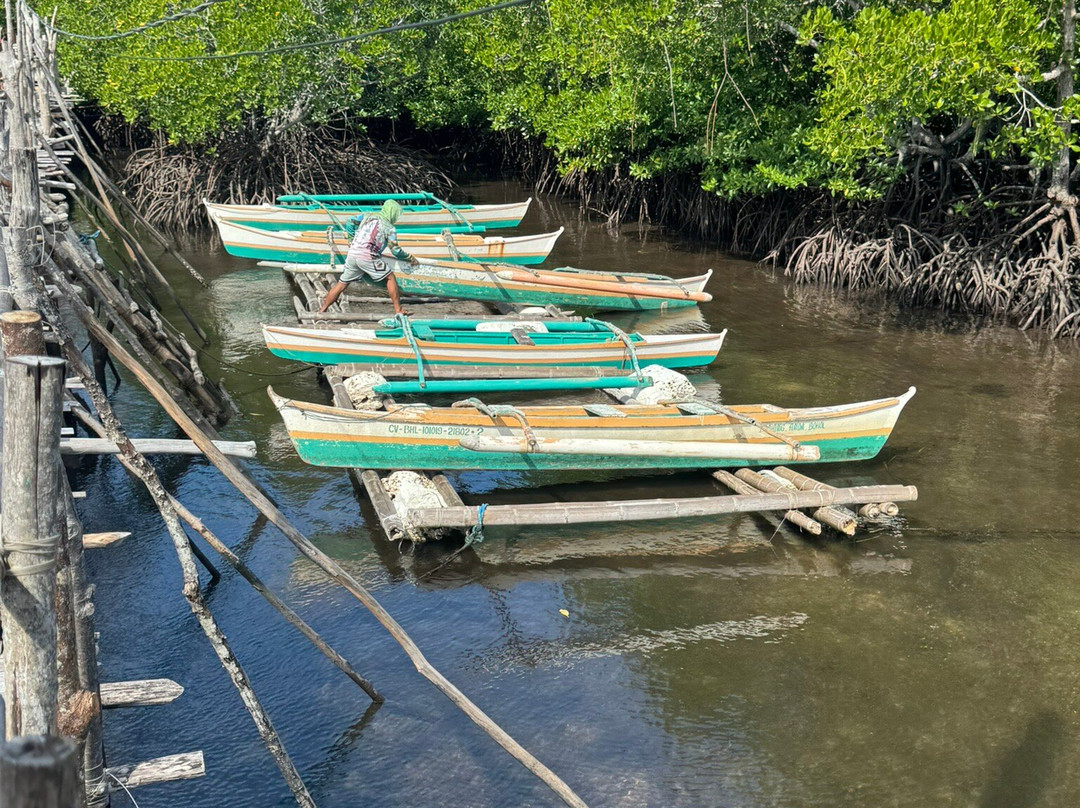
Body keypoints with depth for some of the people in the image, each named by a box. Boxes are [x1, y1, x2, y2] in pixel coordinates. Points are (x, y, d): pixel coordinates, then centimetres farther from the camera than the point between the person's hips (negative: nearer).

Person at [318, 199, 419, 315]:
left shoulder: (367, 216, 20)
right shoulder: (389, 228, 6)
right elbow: (395, 251, 4)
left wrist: (351, 241, 42)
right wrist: (410, 258, 19)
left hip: (352, 253, 5)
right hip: (367, 256, -5)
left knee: (342, 284, 15)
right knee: (390, 278, 10)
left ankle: (322, 310, 18)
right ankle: (398, 310, 8)